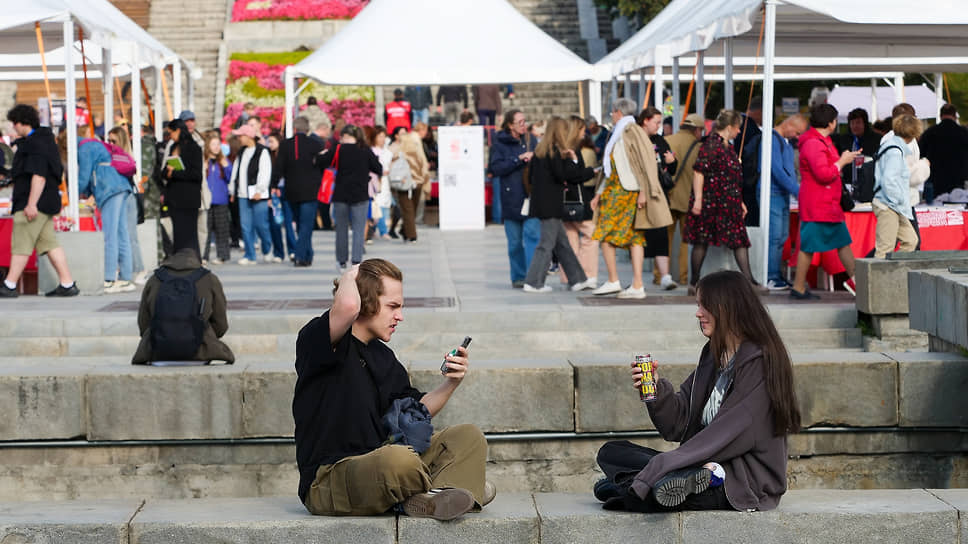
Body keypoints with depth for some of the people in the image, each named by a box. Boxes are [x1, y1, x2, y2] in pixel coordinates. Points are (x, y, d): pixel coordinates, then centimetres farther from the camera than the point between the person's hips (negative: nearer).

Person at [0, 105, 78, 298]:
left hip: (35, 203, -10)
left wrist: (31, 204, -23)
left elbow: (39, 176, -22)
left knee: (21, 244, -6)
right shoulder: (46, 140, 17)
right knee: (49, 243, 7)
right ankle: (67, 284, 4)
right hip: (47, 202, 10)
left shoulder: (36, 143, -14)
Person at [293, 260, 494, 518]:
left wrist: (451, 383, 7)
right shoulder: (315, 339, -10)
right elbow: (348, 306, -34)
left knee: (470, 437, 2)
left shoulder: (382, 357, 17)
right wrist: (350, 276, -10)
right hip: (328, 482, -9)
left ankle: (428, 499, -26)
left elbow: (416, 412, 25)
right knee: (399, 460, -41)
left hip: (375, 464, 9)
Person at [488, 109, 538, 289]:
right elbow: (495, 168, -10)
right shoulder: (499, 143, 1)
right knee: (515, 241, 5)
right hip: (511, 198, -1)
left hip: (531, 196, 1)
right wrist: (518, 159, -15)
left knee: (532, 234, -12)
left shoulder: (530, 140, 11)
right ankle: (518, 277, 16)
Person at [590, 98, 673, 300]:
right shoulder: (619, 134, 20)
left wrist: (643, 191, -21)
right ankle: (637, 286, -1)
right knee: (635, 237, 3)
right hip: (616, 190, 9)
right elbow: (612, 168, 24)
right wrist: (600, 193, 23)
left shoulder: (631, 131, -9)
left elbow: (643, 161, -16)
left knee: (605, 235, -5)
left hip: (625, 191, -9)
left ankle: (613, 281, -2)